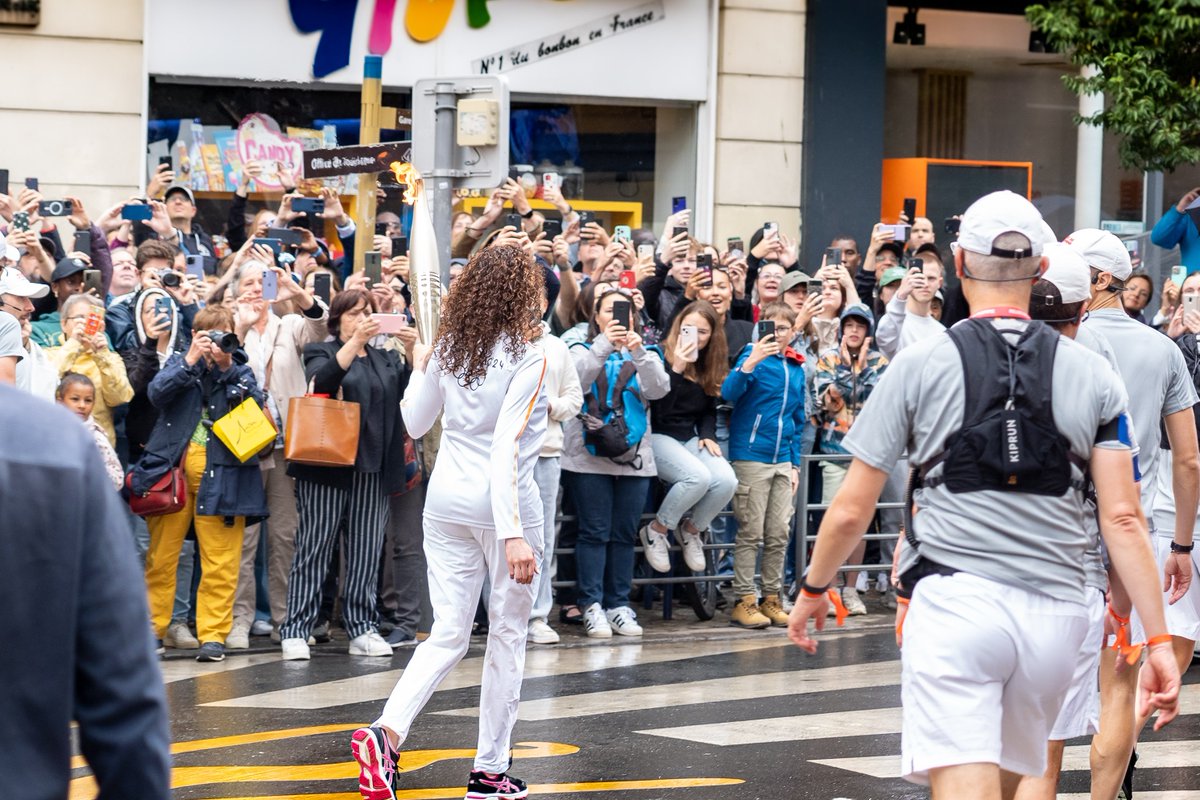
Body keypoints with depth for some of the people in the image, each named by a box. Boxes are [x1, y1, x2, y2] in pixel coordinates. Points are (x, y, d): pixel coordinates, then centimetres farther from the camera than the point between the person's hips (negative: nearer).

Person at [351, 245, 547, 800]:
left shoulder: (447, 350, 3)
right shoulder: (527, 358, -14)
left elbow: (415, 423, 14)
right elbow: (506, 449, -22)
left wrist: (418, 370, 32)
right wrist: (514, 533, -25)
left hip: (446, 501, 5)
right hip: (503, 504, -5)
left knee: (448, 634, 8)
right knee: (508, 633, 9)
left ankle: (387, 732, -15)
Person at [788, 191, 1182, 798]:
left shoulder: (920, 365, 0)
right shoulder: (1093, 377, 6)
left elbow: (851, 510, 2)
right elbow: (1122, 518, 0)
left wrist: (813, 590, 19)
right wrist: (1158, 641, 1)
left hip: (953, 604, -3)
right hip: (1056, 614, 4)